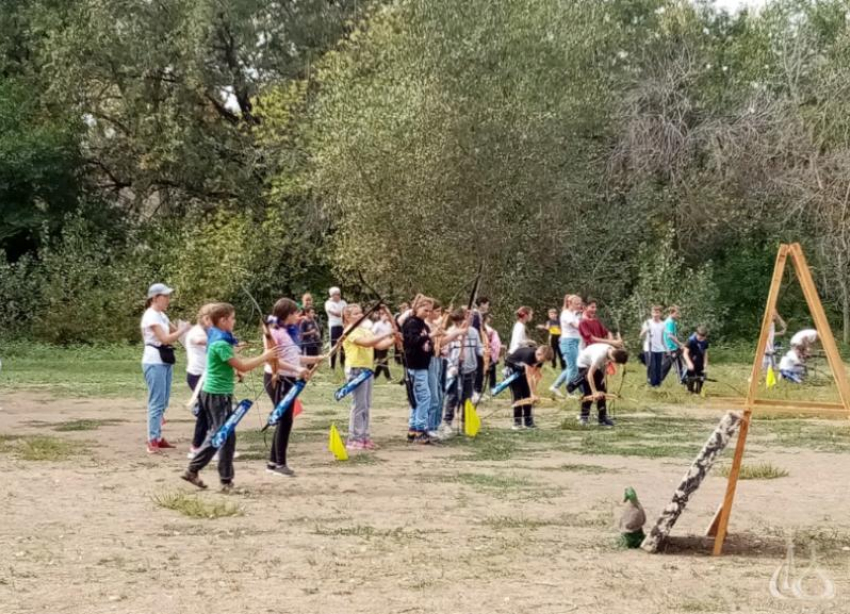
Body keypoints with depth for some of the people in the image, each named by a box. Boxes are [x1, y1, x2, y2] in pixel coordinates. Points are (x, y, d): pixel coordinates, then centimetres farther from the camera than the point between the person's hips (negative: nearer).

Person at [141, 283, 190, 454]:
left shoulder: (162, 315, 14)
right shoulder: (151, 316, -14)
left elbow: (174, 332, 19)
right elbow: (165, 339, -20)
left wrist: (184, 328, 3)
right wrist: (183, 329, -12)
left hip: (165, 361, 9)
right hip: (154, 362, -9)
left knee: (163, 402, 11)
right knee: (156, 402, -9)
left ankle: (158, 437, 17)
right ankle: (152, 440, -8)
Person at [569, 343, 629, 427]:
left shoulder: (613, 351, -19)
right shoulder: (600, 355, -40)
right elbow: (590, 374, -39)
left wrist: (603, 377, -7)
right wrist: (594, 392, -40)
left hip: (595, 365, 7)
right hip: (584, 364, -7)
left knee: (602, 391, 1)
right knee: (589, 393, -11)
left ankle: (602, 418, 6)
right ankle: (584, 418, 2)